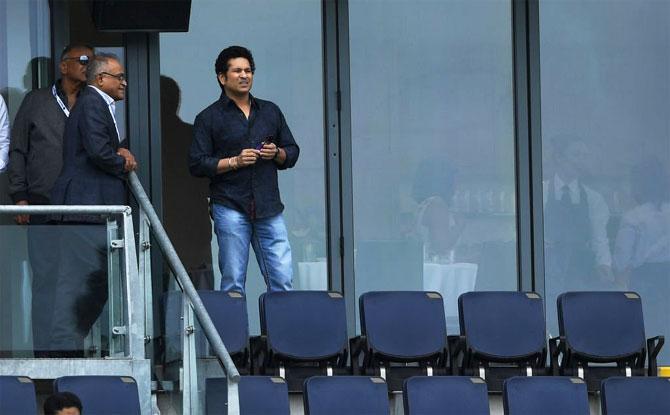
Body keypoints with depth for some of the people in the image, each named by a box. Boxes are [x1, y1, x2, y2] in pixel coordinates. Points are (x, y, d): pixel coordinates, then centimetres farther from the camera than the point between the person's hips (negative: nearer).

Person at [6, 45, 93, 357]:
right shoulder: (37, 102, 9)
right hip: (43, 207, -1)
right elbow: (17, 151, 10)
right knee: (46, 278, -4)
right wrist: (19, 196, 2)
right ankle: (44, 352, 0)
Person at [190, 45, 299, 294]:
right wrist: (234, 162, -13)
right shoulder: (209, 118, 4)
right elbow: (197, 164, -2)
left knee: (282, 280, -3)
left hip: (268, 208, 3)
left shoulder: (271, 112, 16)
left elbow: (292, 152, 20)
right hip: (230, 208, -3)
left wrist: (277, 153, -2)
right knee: (233, 283, -1)